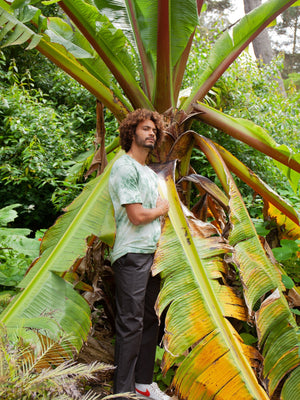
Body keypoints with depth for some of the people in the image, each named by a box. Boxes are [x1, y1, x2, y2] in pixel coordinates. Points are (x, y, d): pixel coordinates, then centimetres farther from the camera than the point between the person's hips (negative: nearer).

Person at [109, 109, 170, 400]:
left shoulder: (150, 172, 20)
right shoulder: (125, 167, -10)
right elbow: (137, 215, -18)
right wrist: (161, 209, 0)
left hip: (151, 254, 10)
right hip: (132, 255, -9)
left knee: (149, 320, 14)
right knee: (131, 324, -7)